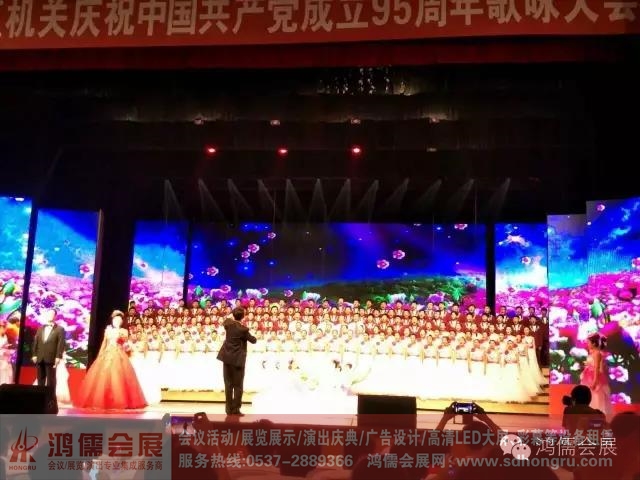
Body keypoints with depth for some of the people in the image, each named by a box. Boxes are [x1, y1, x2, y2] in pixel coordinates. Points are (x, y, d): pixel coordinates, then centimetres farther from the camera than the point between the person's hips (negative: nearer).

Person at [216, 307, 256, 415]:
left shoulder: (228, 323, -3)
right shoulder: (243, 329, -17)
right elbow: (253, 340, -4)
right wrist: (248, 334, 13)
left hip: (227, 358, 5)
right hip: (238, 359, -5)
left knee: (228, 384, 11)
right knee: (238, 386, 3)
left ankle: (229, 408, 13)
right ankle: (236, 409, 3)